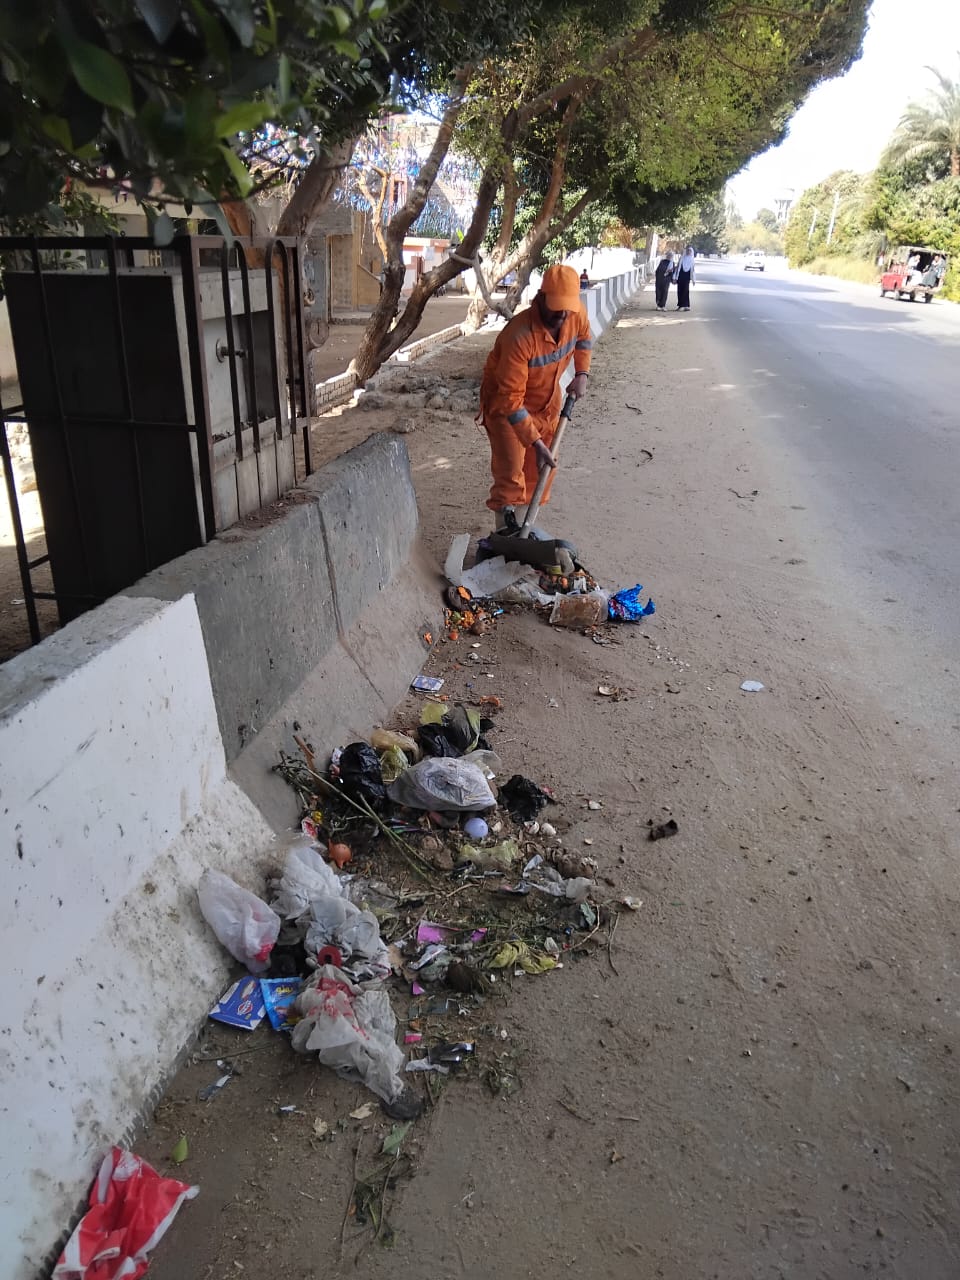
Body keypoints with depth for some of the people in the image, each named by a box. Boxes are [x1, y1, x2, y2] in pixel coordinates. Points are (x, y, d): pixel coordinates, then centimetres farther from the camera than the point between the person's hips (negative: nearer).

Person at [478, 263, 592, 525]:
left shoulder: (576, 312, -17)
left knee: (541, 468, 13)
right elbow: (511, 400, -36)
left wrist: (582, 373, -1)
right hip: (505, 403, -7)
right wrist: (536, 443, -37)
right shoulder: (519, 335, -38)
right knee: (510, 473, -16)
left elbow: (583, 337, 11)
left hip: (548, 400, 7)